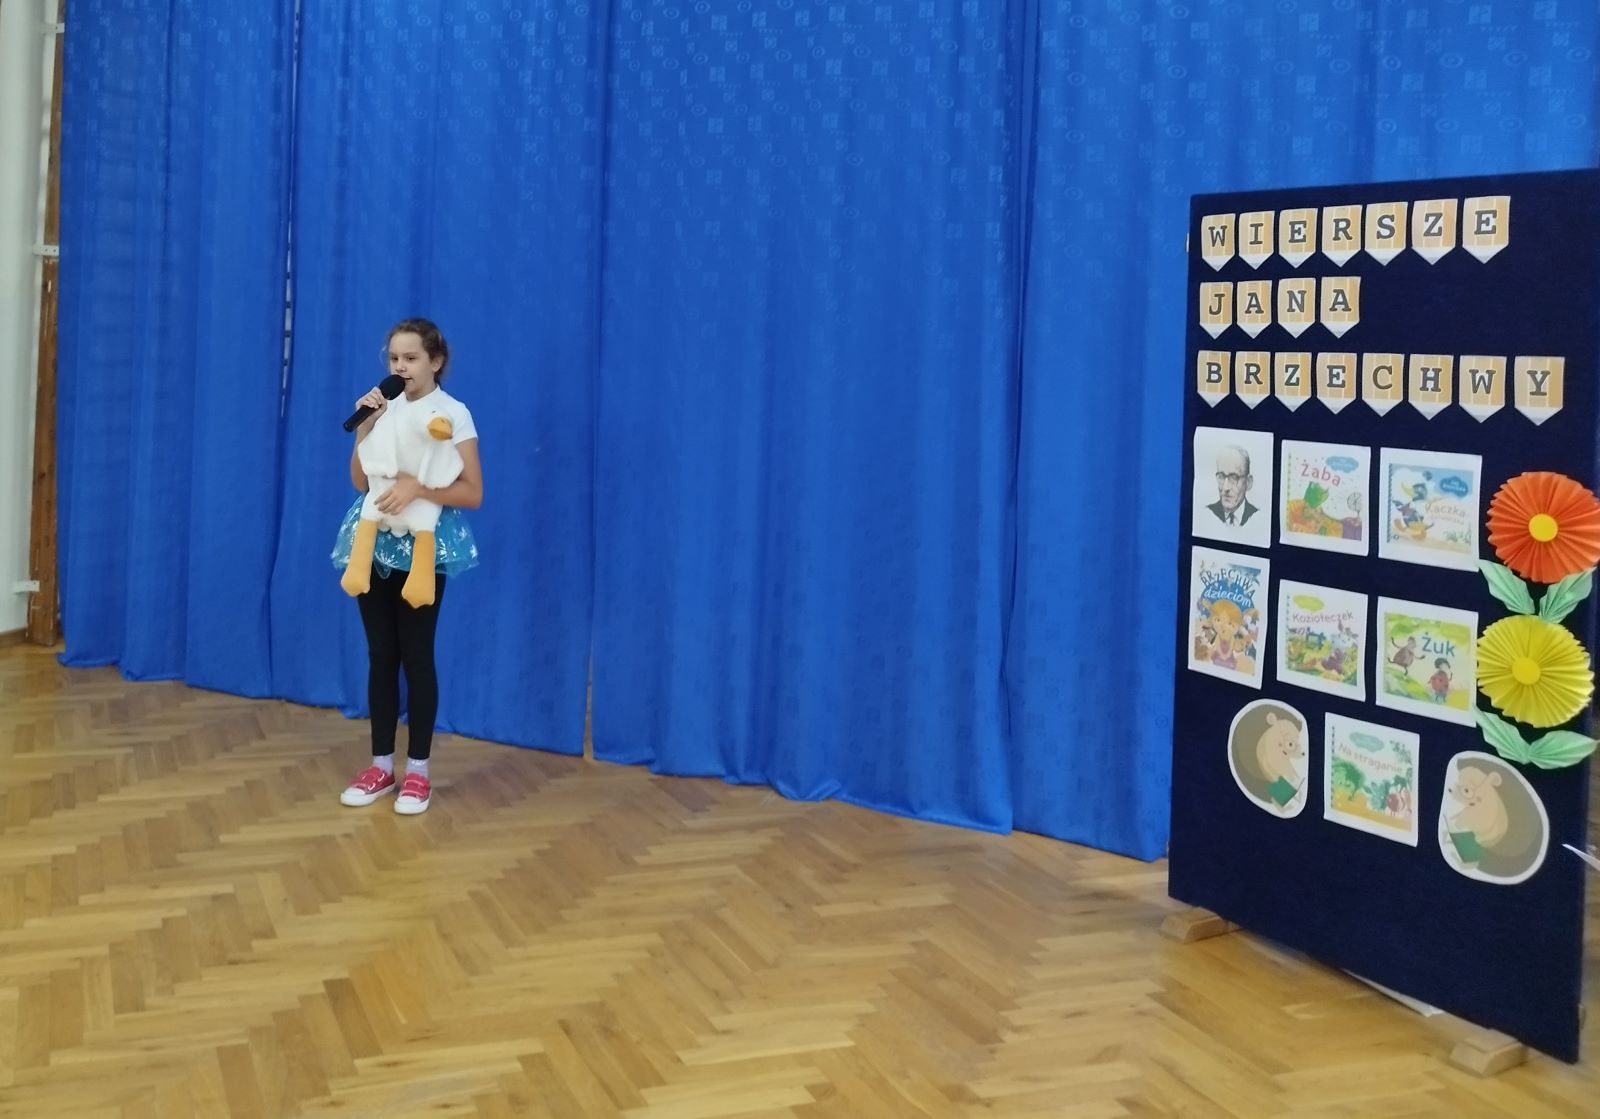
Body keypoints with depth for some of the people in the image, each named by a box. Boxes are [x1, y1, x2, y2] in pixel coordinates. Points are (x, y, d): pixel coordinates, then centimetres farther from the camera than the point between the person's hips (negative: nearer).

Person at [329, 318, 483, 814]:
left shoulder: (454, 413, -7)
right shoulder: (384, 408, 8)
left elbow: (472, 493, -12)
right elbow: (360, 481, 4)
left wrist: (418, 488, -25)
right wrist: (363, 426, -7)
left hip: (424, 544, -5)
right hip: (376, 540, 5)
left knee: (416, 655, -1)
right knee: (380, 654, 7)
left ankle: (417, 771, 8)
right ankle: (381, 765, 16)